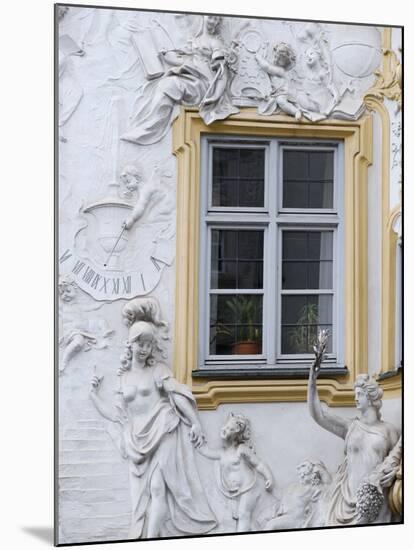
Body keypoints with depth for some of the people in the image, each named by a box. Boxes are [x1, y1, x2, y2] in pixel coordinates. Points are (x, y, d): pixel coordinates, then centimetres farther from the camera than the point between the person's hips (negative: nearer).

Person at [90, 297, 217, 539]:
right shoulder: (125, 377, 13)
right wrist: (96, 395, 13)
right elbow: (119, 414, 16)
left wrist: (195, 422, -19)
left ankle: (152, 537, -8)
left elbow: (179, 395, -9)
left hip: (162, 435, -4)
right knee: (143, 492, 3)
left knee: (158, 487, -10)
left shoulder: (158, 369, 0)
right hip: (139, 442, 5)